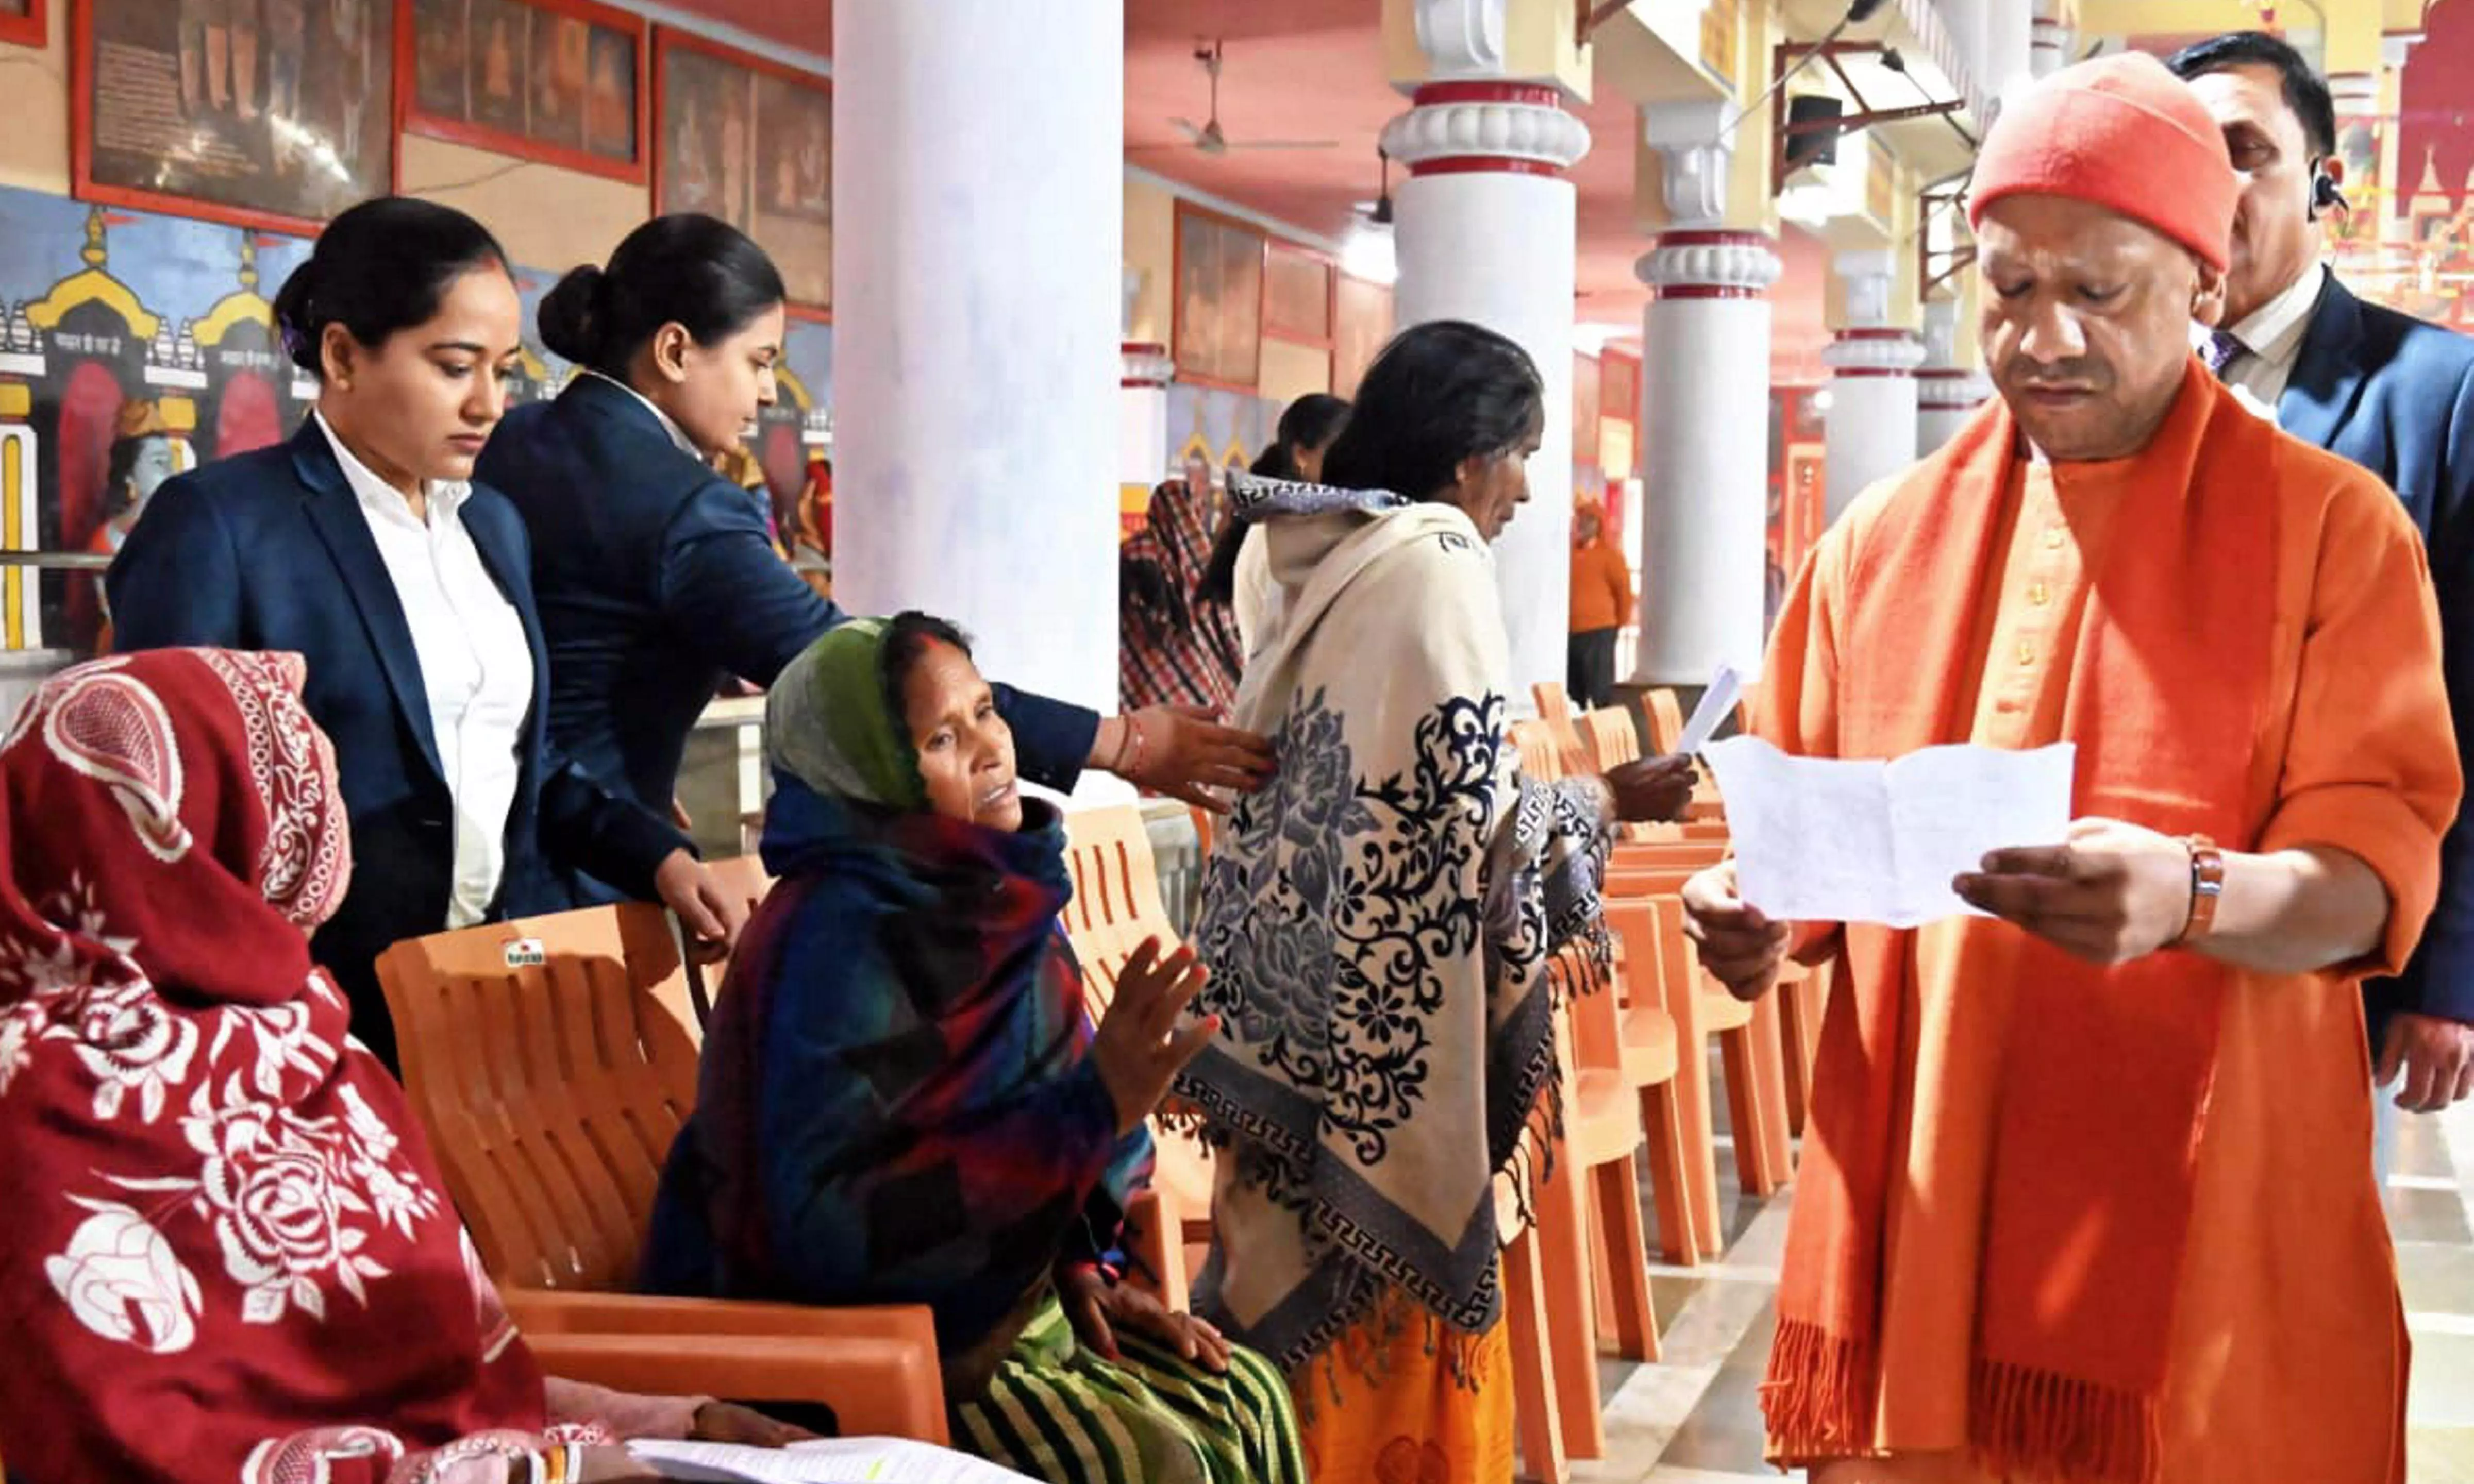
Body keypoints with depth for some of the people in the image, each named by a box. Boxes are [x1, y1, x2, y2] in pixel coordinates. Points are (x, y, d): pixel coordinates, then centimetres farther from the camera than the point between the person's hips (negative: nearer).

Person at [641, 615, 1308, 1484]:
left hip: (996, 1304, 8)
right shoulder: (835, 937, -24)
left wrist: (1079, 1267, -1)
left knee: (1248, 1404, -1)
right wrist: (1094, 1109, -33)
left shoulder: (994, 895, 1)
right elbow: (828, 1229, -31)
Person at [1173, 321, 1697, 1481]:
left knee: (1311, 1289, 15)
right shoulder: (1435, 562, -13)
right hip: (1384, 1011, -8)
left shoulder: (1325, 559, 12)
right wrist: (1609, 802, -4)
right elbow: (1465, 808, -18)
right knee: (1385, 1308, 1)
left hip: (1305, 996, 8)